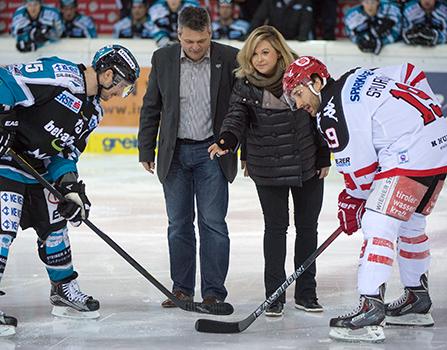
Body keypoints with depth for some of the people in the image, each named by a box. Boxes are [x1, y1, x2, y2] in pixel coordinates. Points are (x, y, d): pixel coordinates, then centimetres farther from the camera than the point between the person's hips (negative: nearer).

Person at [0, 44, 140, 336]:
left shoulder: (92, 111, 9)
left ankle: (65, 290, 31)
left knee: (53, 222, 16)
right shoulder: (58, 75, -19)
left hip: (37, 167, 10)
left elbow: (65, 153, 10)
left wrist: (70, 186, -5)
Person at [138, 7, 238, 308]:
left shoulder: (229, 58, -5)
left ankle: (213, 292, 5)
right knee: (179, 224, 8)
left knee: (213, 223, -2)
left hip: (212, 153, -2)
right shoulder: (163, 59, 1)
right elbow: (151, 108, 9)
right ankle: (182, 289, 17)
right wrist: (146, 151, 7)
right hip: (174, 154, 2)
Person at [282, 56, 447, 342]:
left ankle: (371, 313, -22)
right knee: (410, 225, 23)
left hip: (413, 155, -11)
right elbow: (412, 74, 23)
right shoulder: (359, 78, 18)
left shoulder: (332, 111, -9)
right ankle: (418, 303, 34)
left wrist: (352, 203, 8)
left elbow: (359, 167, -8)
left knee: (378, 225, -15)